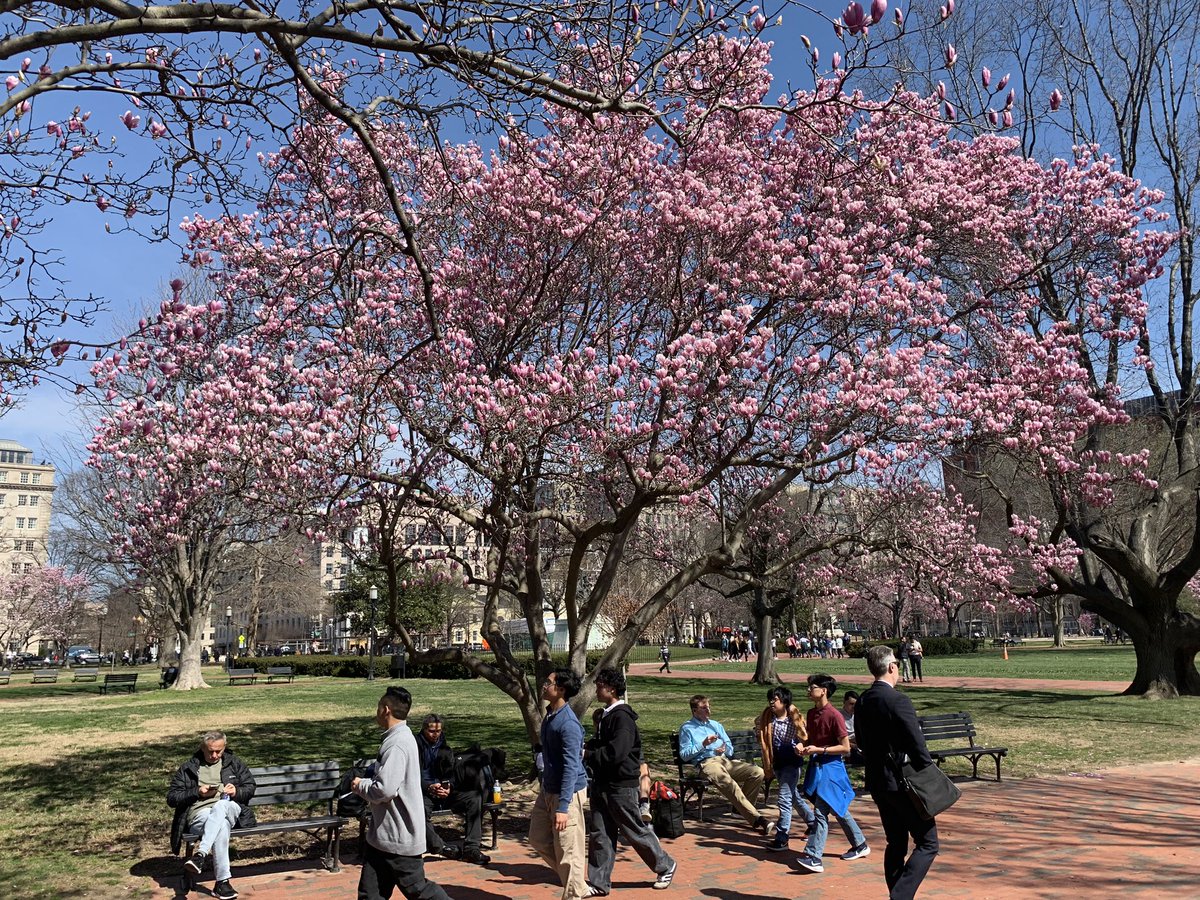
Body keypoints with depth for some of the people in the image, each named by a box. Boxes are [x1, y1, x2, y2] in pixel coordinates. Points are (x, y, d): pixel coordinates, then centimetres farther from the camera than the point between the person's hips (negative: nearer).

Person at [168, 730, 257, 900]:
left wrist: (237, 792, -4)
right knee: (221, 825, -38)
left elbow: (250, 788, 19)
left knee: (220, 806, -39)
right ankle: (222, 882, -42)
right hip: (200, 814, -1)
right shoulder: (187, 768, 15)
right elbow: (171, 798, 10)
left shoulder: (234, 763, 19)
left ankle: (200, 855, -47)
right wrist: (196, 792, -5)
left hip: (230, 809, 1)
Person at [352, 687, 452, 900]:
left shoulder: (397, 744, -22)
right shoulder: (400, 738, 10)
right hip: (384, 834, 10)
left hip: (399, 836, -10)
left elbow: (384, 790, -29)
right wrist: (367, 781, 3)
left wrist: (360, 786, -11)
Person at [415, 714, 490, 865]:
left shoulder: (445, 749, 17)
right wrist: (429, 787, -21)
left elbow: (450, 773, 14)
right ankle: (440, 847, -26)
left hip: (444, 791, 5)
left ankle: (471, 849, -19)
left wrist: (448, 787, -10)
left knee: (475, 797, -18)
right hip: (423, 792, -5)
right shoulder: (415, 747, 1)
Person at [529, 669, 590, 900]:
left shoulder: (568, 724, -23)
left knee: (567, 850, 0)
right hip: (548, 789, 10)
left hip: (567, 792, -10)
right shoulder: (549, 714, 6)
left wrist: (562, 807, -29)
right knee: (539, 839, 17)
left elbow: (571, 767, -26)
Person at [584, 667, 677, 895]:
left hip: (621, 785, -9)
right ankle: (599, 883, 15)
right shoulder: (606, 715, 11)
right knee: (599, 833, 7)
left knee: (635, 831, 5)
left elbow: (615, 753, -27)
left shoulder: (622, 717, -20)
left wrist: (587, 755, -17)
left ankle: (665, 867, 25)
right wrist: (586, 747, 1)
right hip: (602, 783, 9)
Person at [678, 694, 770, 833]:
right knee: (727, 782, -38)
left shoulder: (716, 725, 30)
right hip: (706, 763, -6)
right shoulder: (687, 728, 12)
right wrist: (703, 744, -8)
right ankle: (757, 819, -41)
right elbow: (684, 755, 1)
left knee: (757, 772, -19)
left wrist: (725, 749, 2)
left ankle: (742, 806, -1)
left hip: (726, 760, 6)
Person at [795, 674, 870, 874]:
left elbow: (845, 748, -14)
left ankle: (814, 857, -8)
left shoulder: (834, 715, -17)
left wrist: (819, 750, -20)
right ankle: (860, 845, 34)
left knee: (820, 812, -10)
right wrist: (805, 747, -1)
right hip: (816, 766, 9)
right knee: (837, 810, 18)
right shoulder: (812, 713, 8)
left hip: (830, 767, -9)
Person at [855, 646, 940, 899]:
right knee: (927, 843, 2)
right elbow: (917, 746, -19)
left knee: (896, 845, 18)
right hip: (901, 782, -8)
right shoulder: (898, 701, -20)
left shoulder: (863, 701, 4)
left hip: (877, 782, 8)